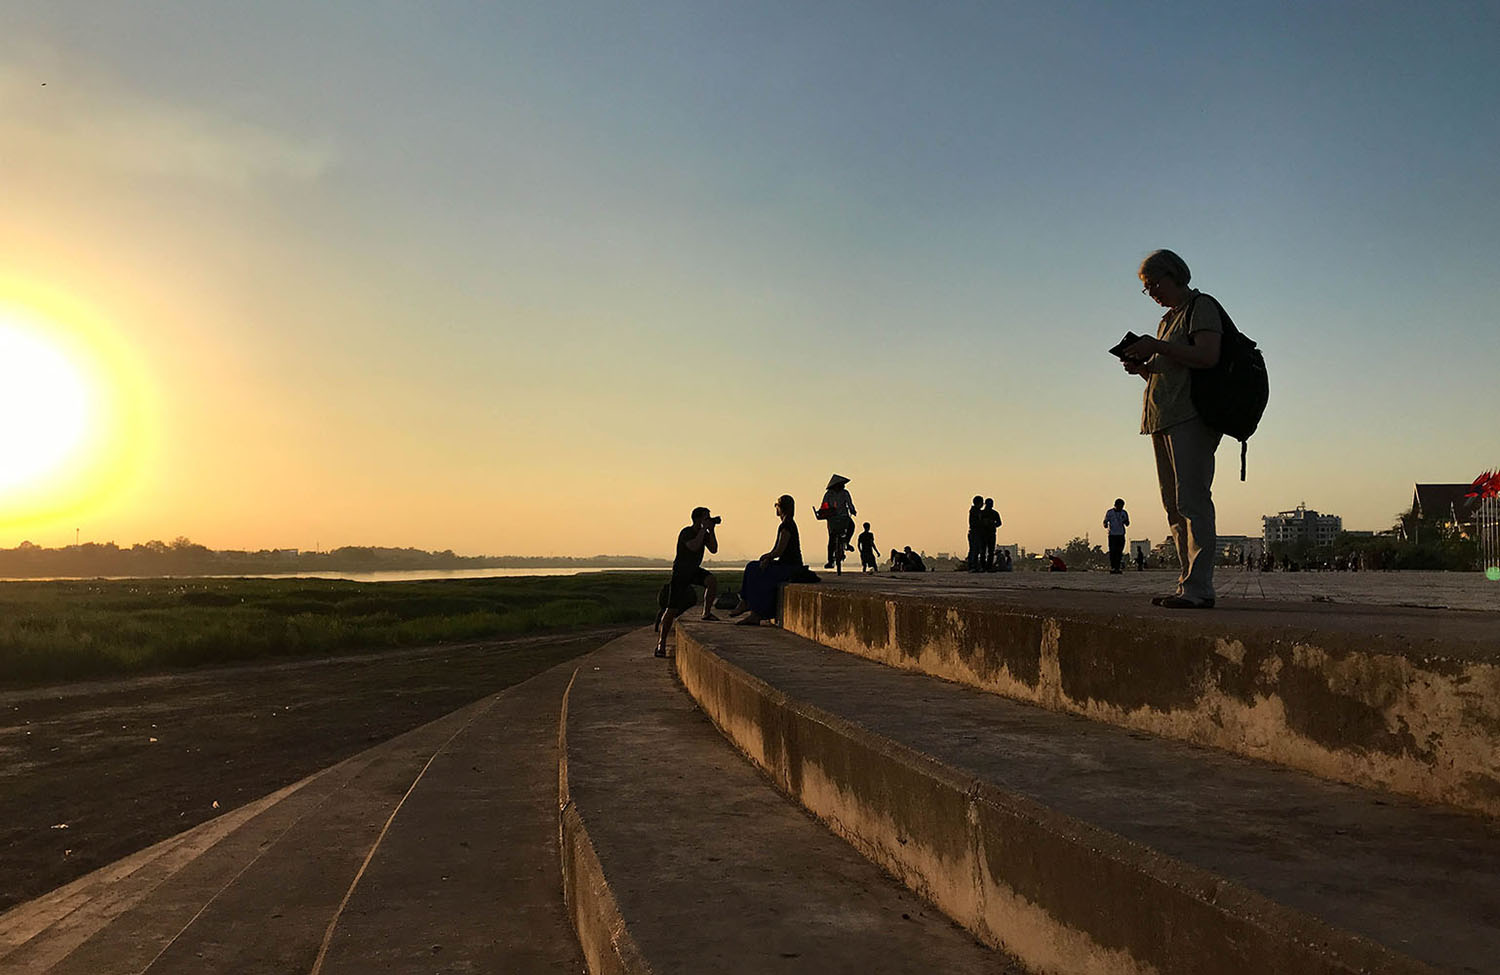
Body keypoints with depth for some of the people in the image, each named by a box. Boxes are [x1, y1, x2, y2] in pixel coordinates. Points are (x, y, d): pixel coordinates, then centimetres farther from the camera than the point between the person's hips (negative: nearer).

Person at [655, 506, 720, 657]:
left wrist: (711, 531, -12)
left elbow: (713, 549, -4)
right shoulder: (686, 532, -19)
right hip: (680, 572, -7)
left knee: (712, 581, -23)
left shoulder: (704, 533, 3)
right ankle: (661, 642, -5)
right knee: (672, 609, -11)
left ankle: (707, 613, -5)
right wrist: (704, 529, -30)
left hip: (694, 570, 7)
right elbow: (694, 546, -37)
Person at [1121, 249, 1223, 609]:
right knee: (1175, 507, 5)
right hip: (1163, 418, 9)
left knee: (1192, 500, -15)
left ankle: (1198, 587, -17)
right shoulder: (1168, 319, 25)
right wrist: (1143, 367, 8)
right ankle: (1189, 582, 7)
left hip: (1191, 417, -9)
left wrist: (1156, 348, -13)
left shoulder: (1203, 307, 0)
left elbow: (1208, 357, -16)